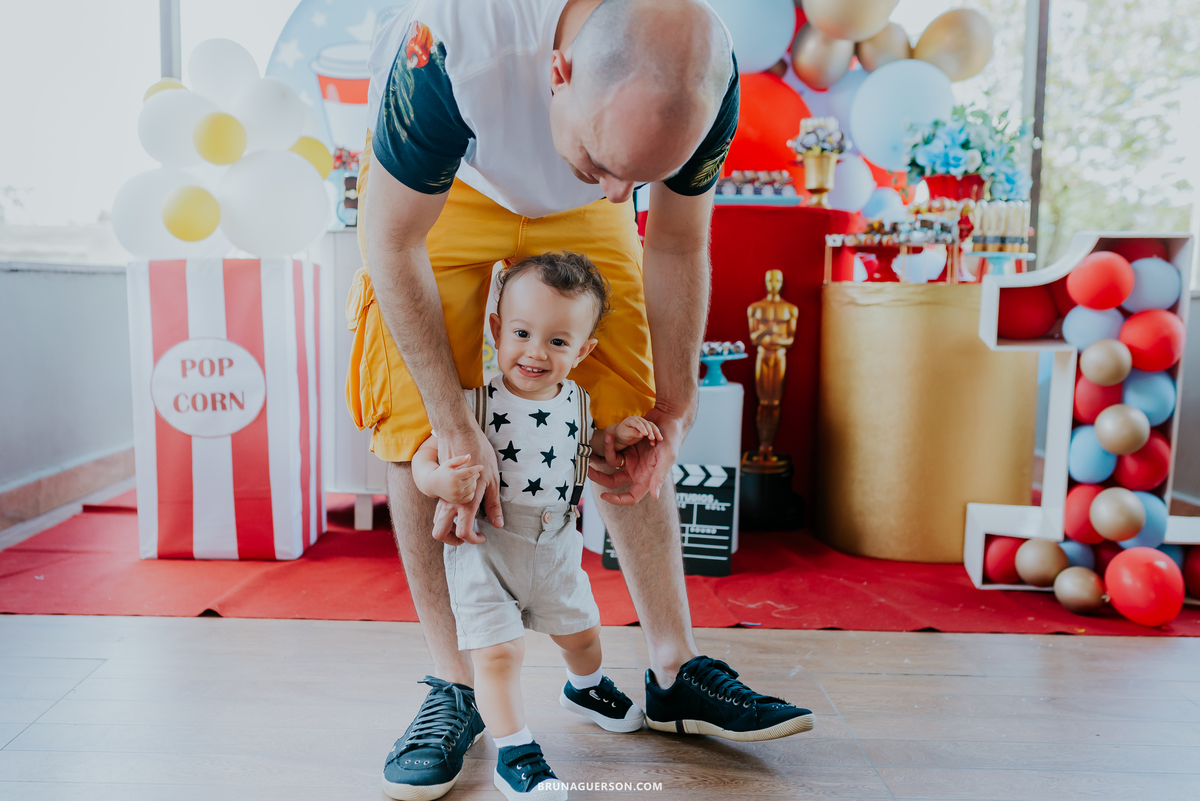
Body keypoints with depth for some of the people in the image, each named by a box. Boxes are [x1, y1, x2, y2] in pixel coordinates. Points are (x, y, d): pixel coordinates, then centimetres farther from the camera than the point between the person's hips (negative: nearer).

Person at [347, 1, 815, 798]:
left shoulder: (704, 79, -29)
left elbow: (677, 249, -11)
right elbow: (392, 243, -28)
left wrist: (672, 419, -6)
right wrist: (458, 431, -25)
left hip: (576, 209, 3)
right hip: (435, 189, -2)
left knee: (630, 419, -6)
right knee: (418, 425, -14)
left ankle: (675, 675, 9)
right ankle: (455, 689, 3)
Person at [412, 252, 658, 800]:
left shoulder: (577, 403, -5)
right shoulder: (477, 404, -21)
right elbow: (424, 459, -19)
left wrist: (615, 438, -3)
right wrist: (442, 481, -41)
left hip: (555, 546, 5)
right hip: (485, 548, -5)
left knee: (580, 631, 23)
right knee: (499, 650, -9)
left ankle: (585, 689, 55)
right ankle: (513, 753, 11)